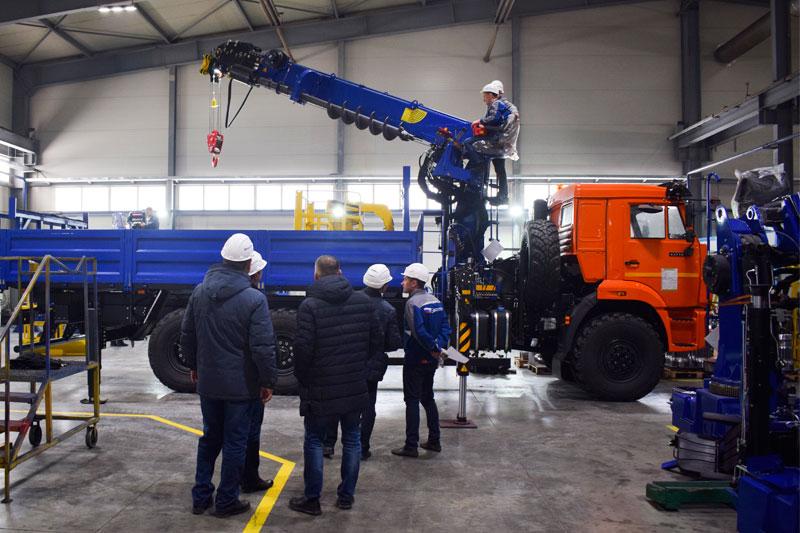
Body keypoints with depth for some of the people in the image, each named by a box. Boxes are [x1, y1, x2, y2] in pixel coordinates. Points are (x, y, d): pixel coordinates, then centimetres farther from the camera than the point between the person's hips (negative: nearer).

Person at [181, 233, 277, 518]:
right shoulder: (254, 299, -18)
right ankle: (226, 502, 20)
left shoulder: (200, 292, -1)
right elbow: (263, 347, -19)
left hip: (208, 382, 5)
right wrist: (268, 381, -7)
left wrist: (193, 366, 22)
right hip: (241, 385, -5)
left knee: (210, 438, 21)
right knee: (235, 443, 9)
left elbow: (187, 334, 9)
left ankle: (200, 497, 29)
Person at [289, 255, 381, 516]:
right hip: (356, 386, 4)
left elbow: (303, 348, -16)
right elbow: (375, 340, 5)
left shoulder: (309, 306, -14)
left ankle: (312, 499, 16)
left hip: (321, 389, -4)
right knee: (352, 438, 15)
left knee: (314, 440, 10)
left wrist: (302, 377, 0)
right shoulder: (363, 301, 0)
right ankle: (346, 495, 23)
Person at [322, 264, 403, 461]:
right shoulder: (388, 310, -11)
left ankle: (328, 444, 20)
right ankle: (362, 449, 18)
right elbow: (395, 343, -8)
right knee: (367, 407, 13)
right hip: (372, 365, -1)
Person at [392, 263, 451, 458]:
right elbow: (446, 327, 5)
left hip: (415, 360, -8)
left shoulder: (413, 303, -16)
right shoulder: (435, 301, 9)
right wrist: (439, 347, -5)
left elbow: (419, 332, -25)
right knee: (428, 398, 18)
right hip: (431, 360, 8)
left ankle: (411, 446, 3)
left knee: (412, 401, -1)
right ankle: (434, 441, 24)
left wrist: (434, 348, -14)